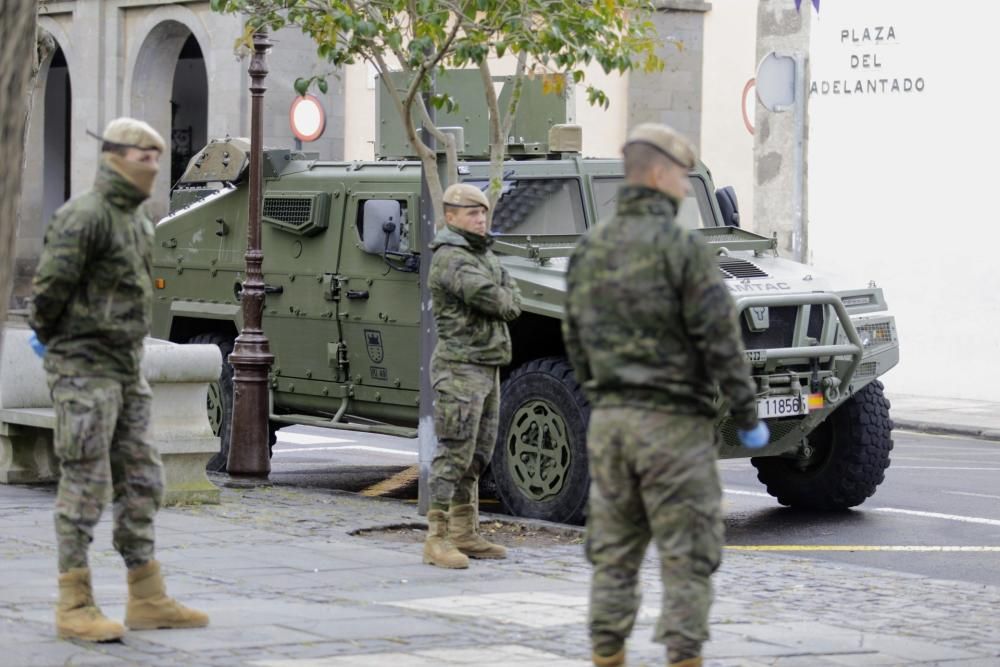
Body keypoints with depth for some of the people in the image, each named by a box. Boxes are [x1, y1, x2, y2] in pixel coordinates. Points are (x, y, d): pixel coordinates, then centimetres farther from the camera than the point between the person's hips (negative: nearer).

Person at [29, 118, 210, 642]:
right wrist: (51, 339, 0)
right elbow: (49, 287, -17)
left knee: (139, 480, 9)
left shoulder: (139, 224, 15)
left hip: (126, 367, 9)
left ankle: (147, 599, 14)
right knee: (85, 483, -6)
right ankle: (75, 607, -2)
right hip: (83, 368, -9)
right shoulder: (84, 216, -14)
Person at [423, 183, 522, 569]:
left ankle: (465, 535, 18)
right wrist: (504, 302, -2)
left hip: (487, 367, 10)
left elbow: (514, 300, 10)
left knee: (477, 455, 12)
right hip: (460, 367, -10)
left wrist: (501, 302, -8)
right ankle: (437, 540, -11)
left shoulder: (484, 255, 17)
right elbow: (489, 297, -23)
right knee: (454, 454, -11)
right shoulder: (450, 259, -14)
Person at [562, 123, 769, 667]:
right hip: (673, 419, -6)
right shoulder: (680, 247, -12)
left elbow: (575, 341, 14)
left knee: (612, 550, 11)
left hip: (608, 419, 6)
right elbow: (719, 338, -13)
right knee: (687, 554, 0)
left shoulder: (588, 249, 8)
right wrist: (748, 416, -6)